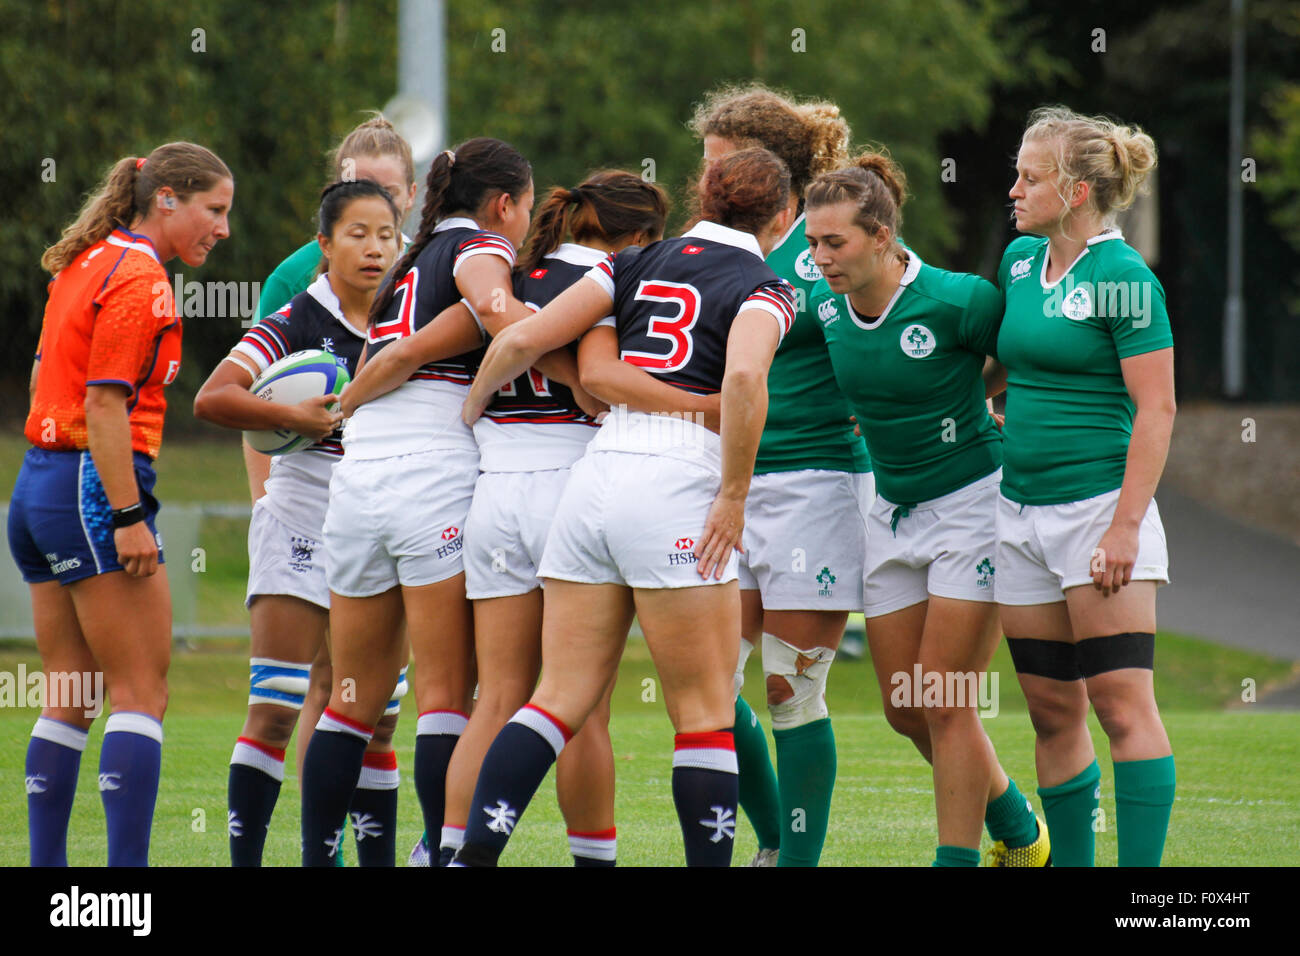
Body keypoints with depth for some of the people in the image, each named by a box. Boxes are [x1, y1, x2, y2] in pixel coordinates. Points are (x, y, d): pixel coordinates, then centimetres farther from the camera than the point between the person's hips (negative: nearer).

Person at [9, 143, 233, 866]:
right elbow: (104, 405, -18)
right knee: (142, 693, -8)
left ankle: (47, 870, 9)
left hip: (39, 482, 9)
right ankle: (128, 865, -15)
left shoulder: (87, 264, 16)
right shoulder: (139, 278, -12)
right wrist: (128, 519, -20)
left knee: (68, 699, 10)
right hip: (94, 489, -9)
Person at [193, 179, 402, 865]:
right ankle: (243, 858, -6)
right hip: (303, 520, -5)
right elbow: (212, 398, -16)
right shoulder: (297, 321, -6)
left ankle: (378, 860, 12)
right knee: (277, 708, -9)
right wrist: (296, 418, -18)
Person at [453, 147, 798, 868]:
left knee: (561, 698, 7)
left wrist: (469, 411, 25)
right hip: (676, 484, -5)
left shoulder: (638, 264, 16)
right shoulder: (763, 289, 2)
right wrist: (733, 496, -13)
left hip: (595, 476, 5)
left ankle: (471, 853, -3)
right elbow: (744, 376, -20)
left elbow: (520, 340, 8)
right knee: (704, 709, 3)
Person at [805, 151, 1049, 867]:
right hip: (890, 508, 7)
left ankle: (957, 860, 2)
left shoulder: (957, 300, -22)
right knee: (905, 710, 8)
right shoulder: (827, 305, -4)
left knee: (944, 704, -8)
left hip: (970, 503, -7)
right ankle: (1018, 834, 28)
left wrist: (969, 396, -4)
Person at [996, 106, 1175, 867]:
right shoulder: (1020, 261, 11)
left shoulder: (1122, 278, -12)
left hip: (1099, 507, -8)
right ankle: (1069, 862, 14)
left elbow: (1156, 410, -15)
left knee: (1123, 706, -9)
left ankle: (1143, 867, -10)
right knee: (1053, 712, 9)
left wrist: (1125, 526, -19)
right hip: (1022, 511, 8)